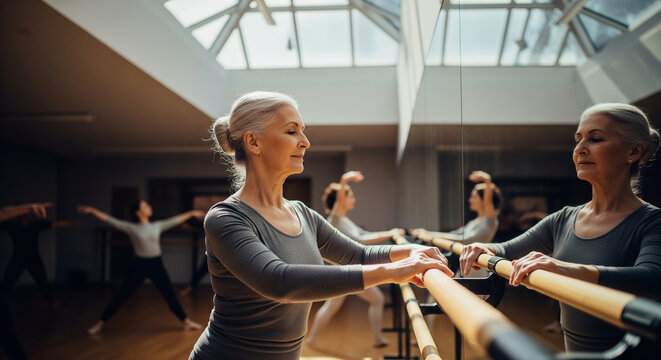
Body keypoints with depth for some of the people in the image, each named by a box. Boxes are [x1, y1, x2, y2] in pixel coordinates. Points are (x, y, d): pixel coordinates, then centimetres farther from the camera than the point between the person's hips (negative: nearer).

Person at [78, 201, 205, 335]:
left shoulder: (158, 226, 4)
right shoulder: (131, 227, -4)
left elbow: (176, 220, 11)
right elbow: (110, 220, -8)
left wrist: (192, 213, 16)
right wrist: (91, 210, -15)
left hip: (157, 265, 2)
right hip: (140, 265, -2)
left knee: (170, 295, 6)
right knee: (122, 296, 3)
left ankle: (186, 322, 16)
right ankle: (100, 323, 19)